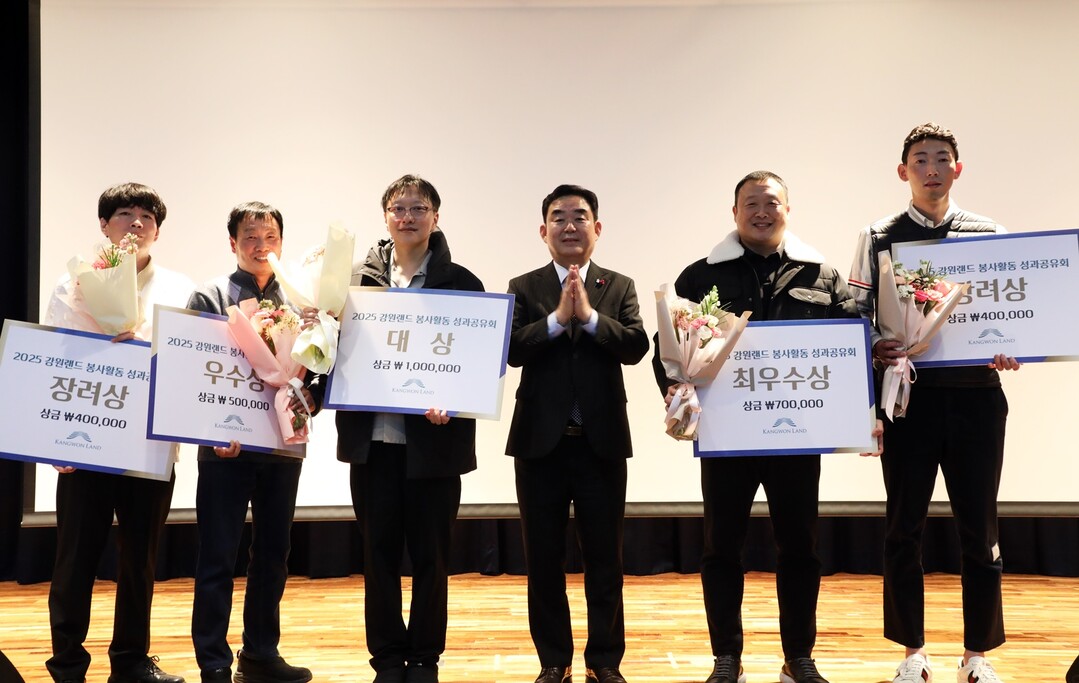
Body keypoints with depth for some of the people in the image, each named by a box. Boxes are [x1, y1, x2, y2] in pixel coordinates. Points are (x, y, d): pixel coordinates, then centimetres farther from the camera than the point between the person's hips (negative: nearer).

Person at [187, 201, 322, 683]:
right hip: (228, 446, -4)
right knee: (218, 559, 0)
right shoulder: (210, 297, 0)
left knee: (272, 556, 12)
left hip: (283, 445, 4)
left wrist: (311, 397, -12)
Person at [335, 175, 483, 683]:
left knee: (430, 554, 6)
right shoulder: (358, 279, 7)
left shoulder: (461, 283, 1)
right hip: (371, 437, 2)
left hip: (433, 439, -2)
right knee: (379, 552, 8)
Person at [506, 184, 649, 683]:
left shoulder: (620, 288, 6)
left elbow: (636, 347, -8)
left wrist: (590, 315, -18)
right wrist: (557, 318, -19)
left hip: (602, 440, 0)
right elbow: (512, 349, -10)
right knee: (543, 558, 7)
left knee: (605, 558, 6)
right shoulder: (524, 288, 4)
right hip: (541, 440, 0)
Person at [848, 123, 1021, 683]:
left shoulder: (989, 234, 8)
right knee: (904, 527, 4)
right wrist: (875, 347, -15)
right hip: (909, 394, -1)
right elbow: (857, 312, 4)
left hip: (976, 393, 1)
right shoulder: (879, 238, 5)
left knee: (979, 528, 5)